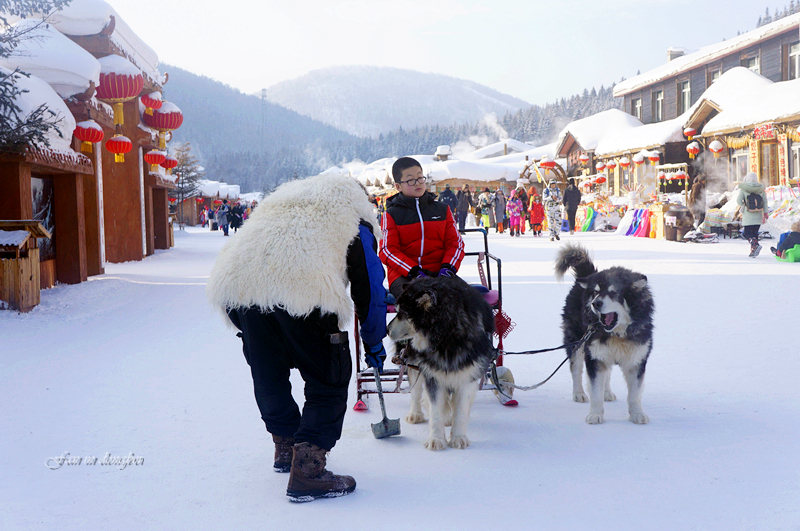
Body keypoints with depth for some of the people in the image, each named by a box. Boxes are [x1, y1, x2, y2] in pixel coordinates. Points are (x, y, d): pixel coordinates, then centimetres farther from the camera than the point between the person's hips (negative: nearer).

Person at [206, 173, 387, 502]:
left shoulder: (280, 202, 38)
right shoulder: (354, 217, 23)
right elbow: (368, 287, 20)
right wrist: (373, 342, 31)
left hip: (239, 289, 6)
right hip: (306, 294, -5)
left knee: (268, 377, 24)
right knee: (329, 383, 7)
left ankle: (286, 448, 41)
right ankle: (306, 470, -1)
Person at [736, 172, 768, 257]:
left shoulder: (743, 188, -6)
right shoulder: (761, 188, 4)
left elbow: (739, 200, -5)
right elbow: (765, 201, 6)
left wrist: (742, 205, 16)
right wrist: (765, 212, 12)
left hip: (748, 215, -4)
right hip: (758, 215, 4)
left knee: (747, 233, 2)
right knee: (755, 232, 13)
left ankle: (755, 245, -24)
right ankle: (753, 251, 10)